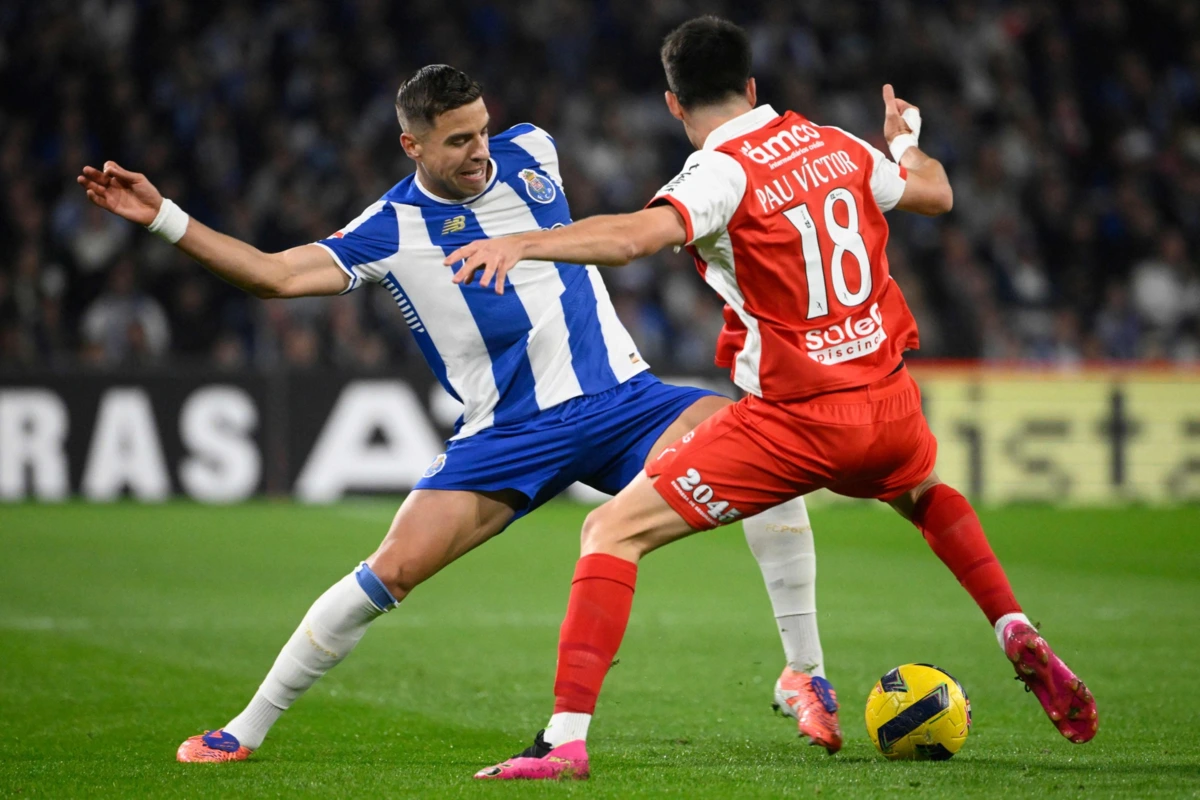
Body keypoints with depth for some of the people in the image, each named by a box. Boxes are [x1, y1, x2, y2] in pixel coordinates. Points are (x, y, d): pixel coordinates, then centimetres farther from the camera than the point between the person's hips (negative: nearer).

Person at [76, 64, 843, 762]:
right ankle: (248, 727, 5)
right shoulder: (391, 230, -6)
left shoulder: (529, 151, 3)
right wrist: (164, 217, -21)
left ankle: (804, 676, -14)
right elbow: (277, 273, -15)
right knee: (394, 567, -14)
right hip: (511, 434, -2)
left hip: (622, 396, 2)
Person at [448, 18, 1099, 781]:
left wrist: (519, 243, -38)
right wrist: (907, 138, 44)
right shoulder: (835, 144, 7)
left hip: (795, 420, -6)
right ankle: (1020, 637, 27)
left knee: (613, 531, -2)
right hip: (887, 401, 6)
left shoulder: (723, 173, -12)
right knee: (926, 493, 42)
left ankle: (567, 738, -12)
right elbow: (936, 193, 24)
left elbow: (635, 235, -32)